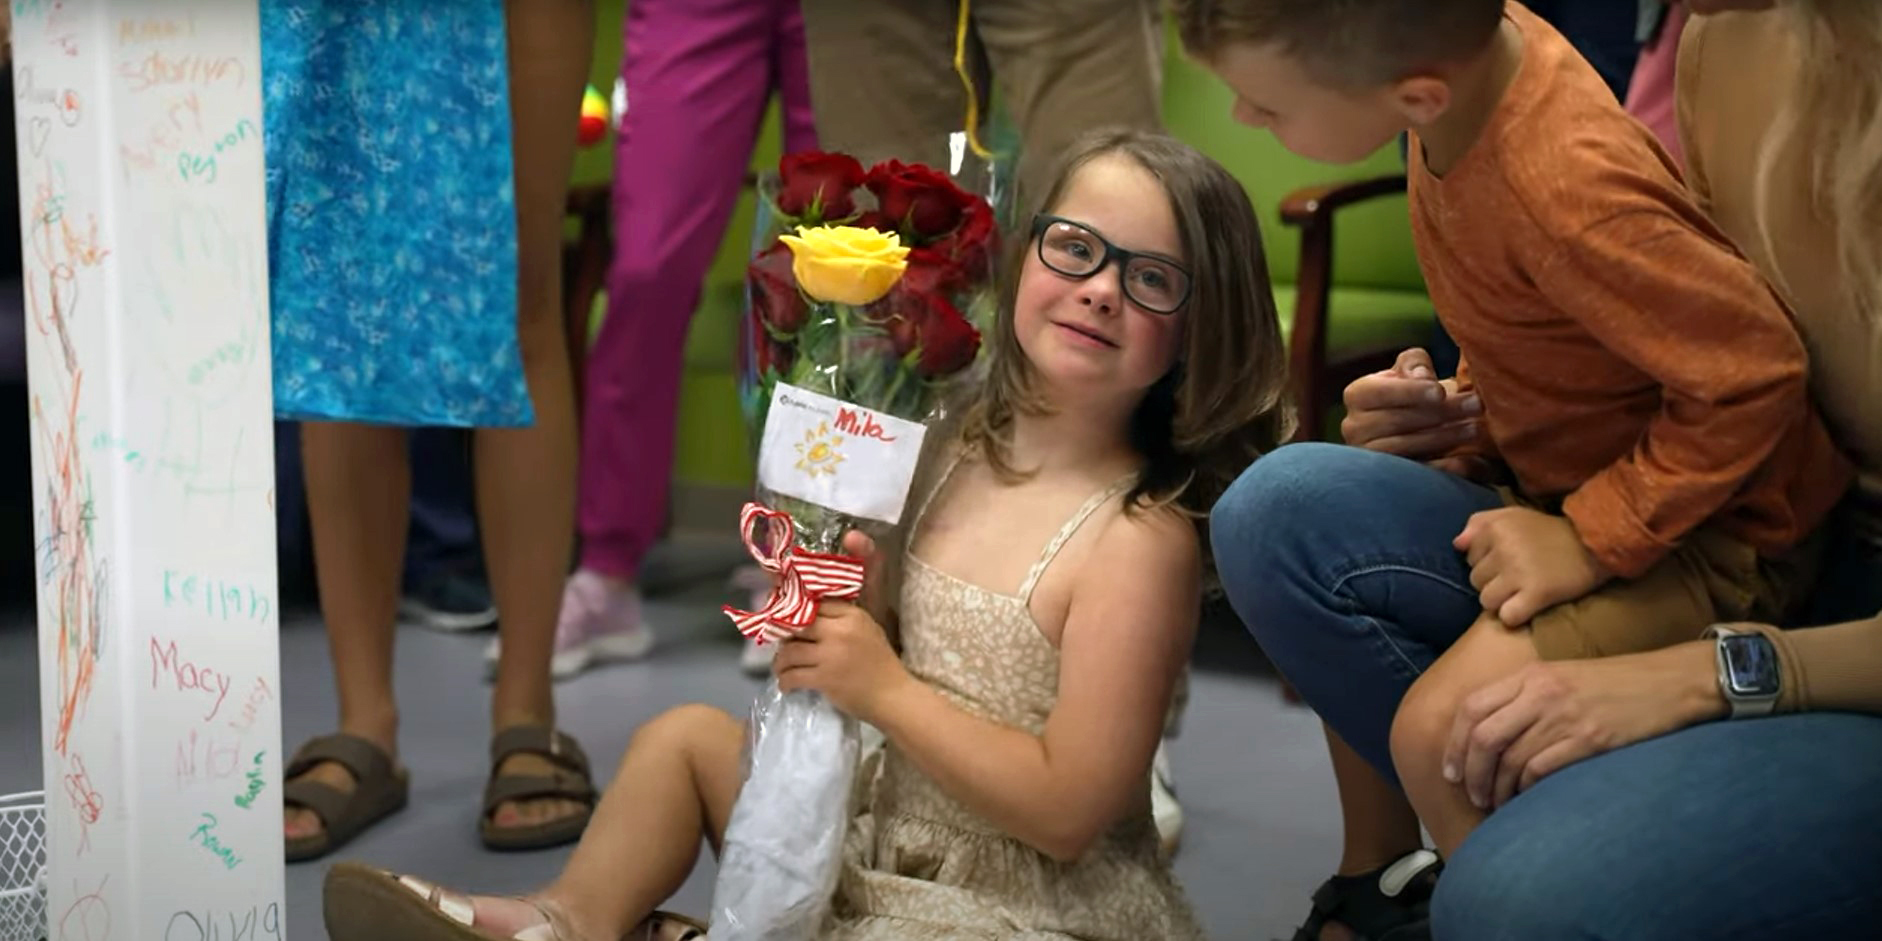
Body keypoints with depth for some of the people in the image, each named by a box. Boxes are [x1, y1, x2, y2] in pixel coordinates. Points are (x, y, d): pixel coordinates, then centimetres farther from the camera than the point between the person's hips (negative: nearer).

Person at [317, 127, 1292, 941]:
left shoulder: (1142, 539, -21)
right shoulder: (963, 458, 1)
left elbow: (1068, 811, -23)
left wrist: (881, 686, -21)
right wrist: (831, 603, -9)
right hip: (886, 827, 8)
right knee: (686, 733, 13)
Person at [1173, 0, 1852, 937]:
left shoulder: (1567, 190, -32)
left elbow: (1752, 372, -25)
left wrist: (1593, 540, -21)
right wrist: (1467, 406, 1)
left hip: (1693, 532, -8)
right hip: (1544, 480, 8)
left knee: (1443, 731, -28)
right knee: (1273, 510, -9)